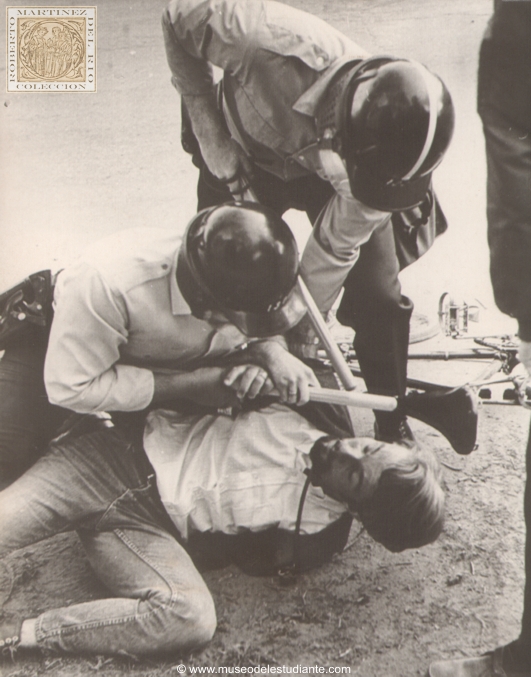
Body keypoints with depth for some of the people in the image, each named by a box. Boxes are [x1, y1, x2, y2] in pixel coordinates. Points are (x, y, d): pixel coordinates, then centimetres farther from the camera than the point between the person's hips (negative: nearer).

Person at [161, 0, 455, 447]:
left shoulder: (381, 148, -35)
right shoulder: (272, 39, -43)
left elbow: (338, 244, -20)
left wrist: (306, 322, -11)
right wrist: (212, 138, -22)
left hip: (324, 174, 0)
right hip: (242, 154, 0)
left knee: (379, 298, -7)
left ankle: (394, 425, 15)